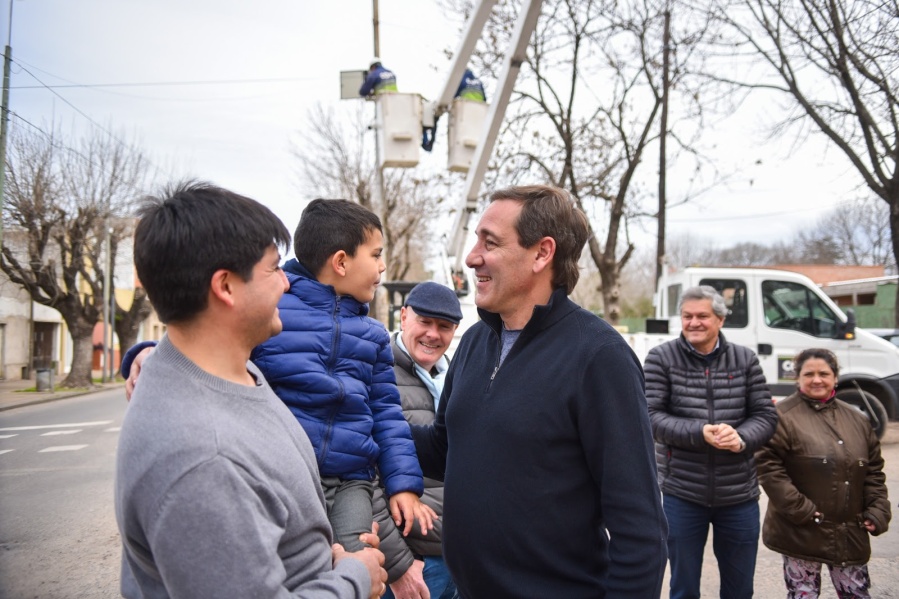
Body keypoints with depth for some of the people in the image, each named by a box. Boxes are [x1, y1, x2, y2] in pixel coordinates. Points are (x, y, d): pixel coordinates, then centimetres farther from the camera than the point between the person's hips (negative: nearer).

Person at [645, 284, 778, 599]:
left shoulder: (745, 359, 1)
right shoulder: (661, 358, -6)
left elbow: (766, 416, 1)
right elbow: (651, 417, -11)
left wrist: (741, 438, -20)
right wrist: (700, 432, -25)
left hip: (739, 495, 2)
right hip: (682, 494, -2)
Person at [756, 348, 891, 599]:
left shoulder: (856, 419, 11)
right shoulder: (783, 416, -11)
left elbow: (874, 470, 15)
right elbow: (767, 466, -17)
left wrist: (877, 511, 5)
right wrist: (799, 509, -18)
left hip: (851, 533, 6)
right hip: (801, 533, -5)